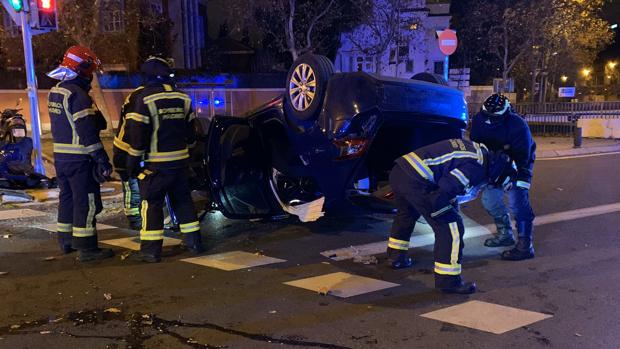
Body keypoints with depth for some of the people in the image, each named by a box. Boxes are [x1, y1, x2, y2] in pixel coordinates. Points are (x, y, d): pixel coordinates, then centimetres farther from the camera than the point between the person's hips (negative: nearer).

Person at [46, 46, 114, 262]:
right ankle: (86, 248, 0)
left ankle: (65, 240, 30)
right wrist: (102, 160, -20)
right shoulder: (77, 95, -18)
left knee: (67, 198, 19)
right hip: (79, 160, -10)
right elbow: (88, 132, -22)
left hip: (60, 157, 10)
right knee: (86, 203, -4)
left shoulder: (55, 93, 12)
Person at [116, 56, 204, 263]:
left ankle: (151, 250, 3)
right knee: (183, 200, 16)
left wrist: (132, 162, -4)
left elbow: (136, 134, -12)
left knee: (151, 204, 1)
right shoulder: (183, 98, 7)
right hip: (181, 160, 6)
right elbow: (191, 131, 15)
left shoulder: (143, 98, -11)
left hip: (155, 162, -5)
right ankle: (193, 241, 22)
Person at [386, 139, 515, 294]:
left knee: (406, 213, 35)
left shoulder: (478, 149, 19)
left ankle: (396, 257, 52)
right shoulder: (476, 167, -10)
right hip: (416, 181, -10)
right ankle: (448, 280, 5)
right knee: (451, 227, -1)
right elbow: (446, 189, -17)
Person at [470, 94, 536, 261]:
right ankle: (505, 235, 25)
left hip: (519, 164, -6)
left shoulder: (518, 125, -32)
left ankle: (525, 246, -13)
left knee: (517, 200, -18)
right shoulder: (479, 119, -16)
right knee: (489, 199, 6)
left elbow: (521, 157, -29)